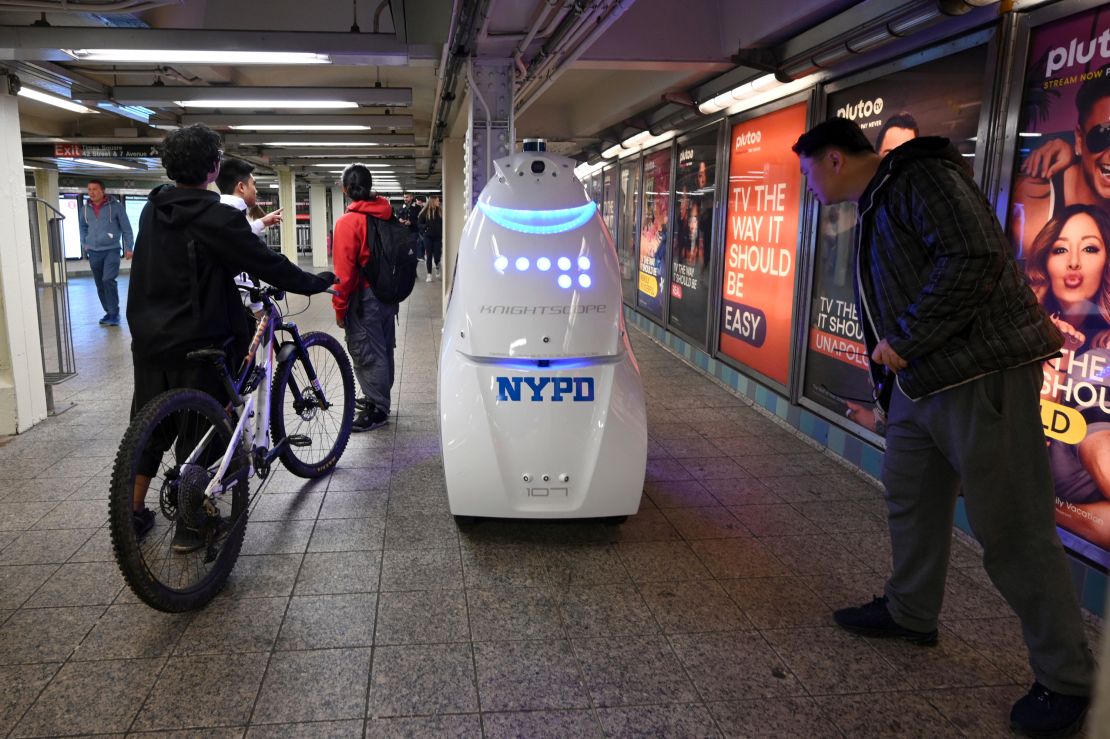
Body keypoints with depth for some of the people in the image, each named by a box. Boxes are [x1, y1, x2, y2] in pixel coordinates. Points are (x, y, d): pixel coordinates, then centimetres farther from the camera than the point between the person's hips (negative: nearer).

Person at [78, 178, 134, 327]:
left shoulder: (115, 206, -4)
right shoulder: (84, 209, 7)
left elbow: (126, 228, 0)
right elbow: (83, 228, 24)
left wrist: (128, 247, -3)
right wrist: (84, 244, 14)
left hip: (111, 250, -5)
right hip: (94, 252, 5)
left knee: (108, 280, -19)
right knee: (100, 285, 9)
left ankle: (114, 313, -9)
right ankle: (109, 312, 22)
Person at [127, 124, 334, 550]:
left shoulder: (153, 210, 6)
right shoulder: (215, 218, -18)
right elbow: (268, 265, -17)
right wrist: (320, 282, -2)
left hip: (149, 339, 7)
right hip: (196, 344, -7)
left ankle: (134, 514, 27)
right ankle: (191, 525, 15)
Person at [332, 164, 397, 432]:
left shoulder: (348, 221, -15)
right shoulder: (387, 216, 4)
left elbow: (344, 271, -17)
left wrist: (340, 308, -9)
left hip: (364, 299, -7)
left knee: (366, 353, -1)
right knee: (383, 348, 18)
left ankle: (376, 409, 4)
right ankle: (379, 398, 32)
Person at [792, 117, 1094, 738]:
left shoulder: (925, 179, -11)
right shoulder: (877, 203, 19)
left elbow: (975, 261, -25)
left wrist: (905, 341, -18)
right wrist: (889, 373, 18)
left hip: (981, 378, -10)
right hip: (918, 379, 10)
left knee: (1012, 530, -2)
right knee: (911, 501, 19)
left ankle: (1068, 680, 14)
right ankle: (911, 614, 39)